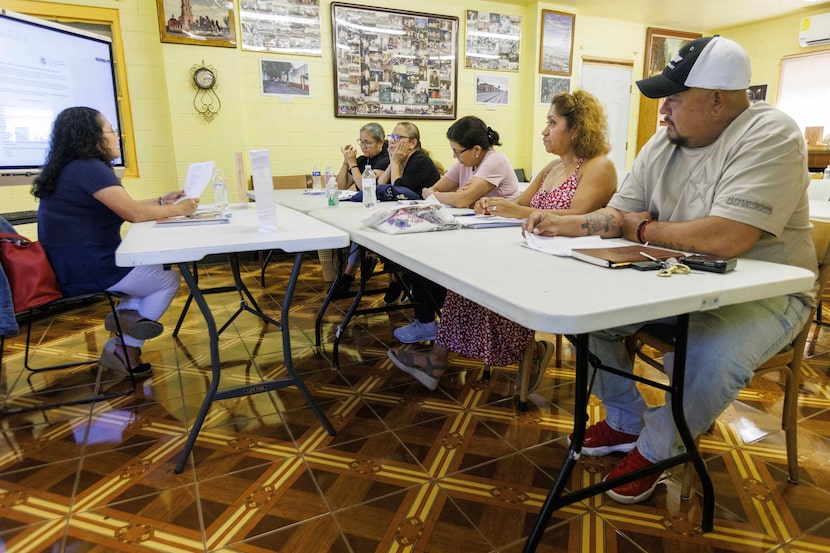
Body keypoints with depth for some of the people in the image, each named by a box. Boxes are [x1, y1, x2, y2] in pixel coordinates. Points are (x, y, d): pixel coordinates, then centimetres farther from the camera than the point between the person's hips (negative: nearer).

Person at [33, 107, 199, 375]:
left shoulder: (70, 168, 13)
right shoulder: (90, 168, -17)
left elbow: (124, 207, 15)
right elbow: (134, 213, -20)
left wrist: (163, 201, 12)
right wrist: (176, 210, -7)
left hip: (71, 268, 10)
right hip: (89, 270, -10)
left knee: (150, 267, 24)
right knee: (169, 279, 8)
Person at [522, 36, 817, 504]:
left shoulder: (770, 136, -20)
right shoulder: (666, 142, 3)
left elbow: (725, 239, -32)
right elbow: (619, 214, 6)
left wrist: (641, 228, -16)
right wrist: (567, 224, -13)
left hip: (764, 293, -6)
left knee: (711, 356, -35)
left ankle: (654, 450, -2)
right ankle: (625, 421, 17)